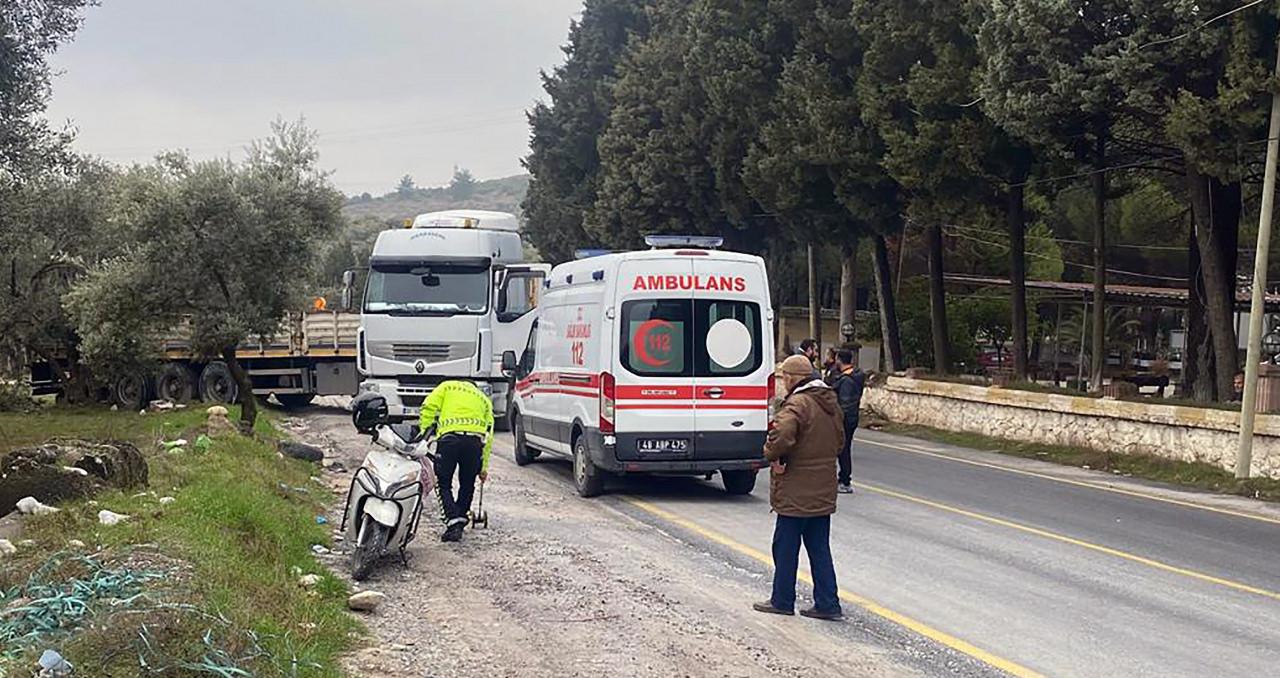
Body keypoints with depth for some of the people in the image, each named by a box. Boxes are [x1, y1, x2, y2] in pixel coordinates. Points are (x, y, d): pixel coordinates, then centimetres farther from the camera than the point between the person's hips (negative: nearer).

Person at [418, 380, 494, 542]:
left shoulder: (447, 387, 28)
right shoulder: (484, 399, 33)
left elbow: (428, 408, 8)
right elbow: (488, 434, 26)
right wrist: (484, 467, 28)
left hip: (449, 437, -2)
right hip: (475, 440, 2)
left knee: (443, 485, 7)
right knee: (467, 485, 20)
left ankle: (453, 522, -8)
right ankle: (460, 522, 18)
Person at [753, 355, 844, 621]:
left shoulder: (797, 404, -19)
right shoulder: (830, 402, 11)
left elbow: (782, 435, -35)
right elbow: (838, 439, 21)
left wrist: (772, 456, -17)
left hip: (796, 492, -8)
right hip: (823, 491, 8)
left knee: (785, 547, 5)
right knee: (819, 549, 13)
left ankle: (782, 601, 13)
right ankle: (827, 604, 12)